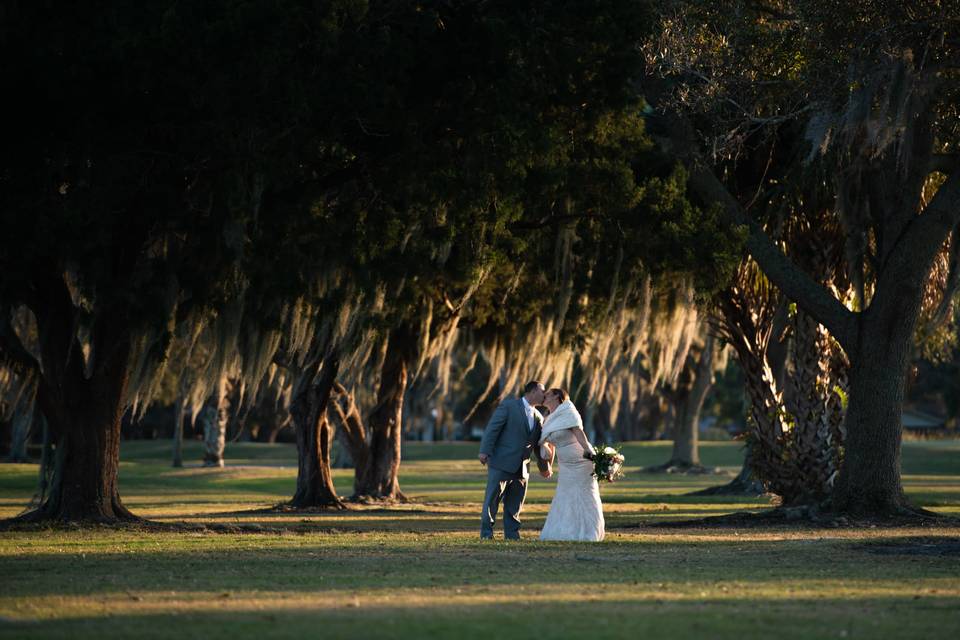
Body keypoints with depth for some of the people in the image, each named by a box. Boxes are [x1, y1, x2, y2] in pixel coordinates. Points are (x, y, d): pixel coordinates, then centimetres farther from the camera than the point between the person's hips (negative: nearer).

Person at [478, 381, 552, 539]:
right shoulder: (509, 406, -4)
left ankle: (512, 535, 14)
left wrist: (544, 466, 32)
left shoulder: (538, 418, 16)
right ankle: (486, 534, 0)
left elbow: (538, 444, 26)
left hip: (521, 467, 6)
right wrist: (485, 451, -19)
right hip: (501, 464, -6)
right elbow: (492, 428, -10)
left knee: (514, 504, 9)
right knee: (492, 500, -4)